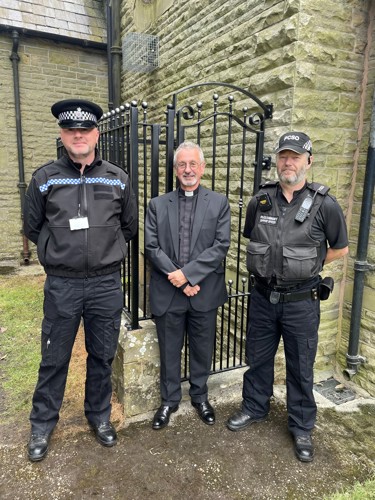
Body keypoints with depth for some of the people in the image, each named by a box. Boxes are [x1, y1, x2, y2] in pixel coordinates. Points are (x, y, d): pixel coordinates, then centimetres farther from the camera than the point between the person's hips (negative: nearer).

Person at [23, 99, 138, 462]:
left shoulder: (117, 178, 0)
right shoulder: (45, 178, -3)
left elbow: (129, 226, 11)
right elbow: (32, 228, 8)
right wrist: (61, 251, 10)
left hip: (107, 284, 1)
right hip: (61, 285, -1)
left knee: (102, 356, 15)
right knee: (54, 359, 12)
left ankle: (99, 415, 38)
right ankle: (42, 424, 35)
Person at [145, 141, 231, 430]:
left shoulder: (219, 203, 1)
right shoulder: (158, 205, 4)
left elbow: (221, 245, -8)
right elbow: (152, 247, -3)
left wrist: (188, 273, -16)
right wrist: (178, 280, -12)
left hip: (204, 292, 0)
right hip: (167, 292, 1)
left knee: (202, 350, 15)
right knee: (169, 351, 14)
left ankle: (200, 396, 39)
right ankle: (169, 400, 36)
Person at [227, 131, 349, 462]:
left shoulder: (324, 205, -11)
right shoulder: (260, 201, -2)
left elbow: (340, 249, 2)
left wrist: (307, 266, 1)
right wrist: (270, 265, 6)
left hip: (301, 301, -3)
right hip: (263, 297, 3)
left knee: (301, 367, 13)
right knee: (258, 358, 19)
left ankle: (302, 428, 34)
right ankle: (254, 408, 42)